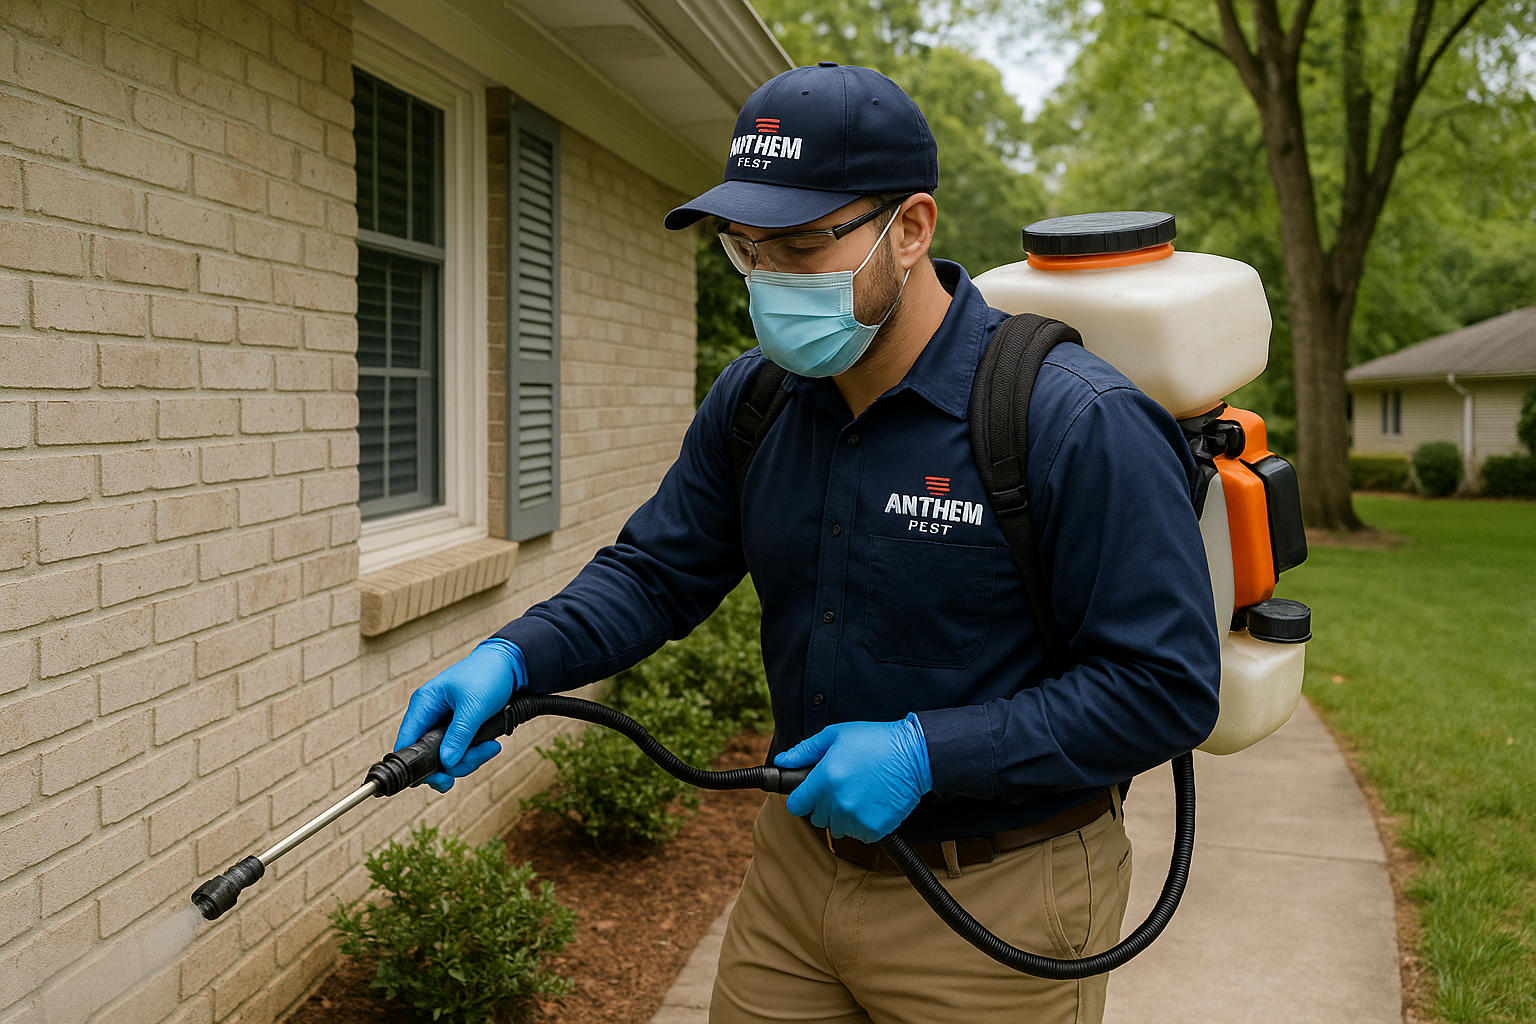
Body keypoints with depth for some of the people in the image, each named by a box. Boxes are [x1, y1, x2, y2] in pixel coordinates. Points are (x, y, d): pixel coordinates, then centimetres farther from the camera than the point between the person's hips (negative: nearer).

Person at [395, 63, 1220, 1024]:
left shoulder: (1077, 423, -21)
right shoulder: (751, 402, -1)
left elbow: (1166, 686, -20)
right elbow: (654, 573, 4)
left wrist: (924, 753, -26)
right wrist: (512, 658, -14)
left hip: (993, 906, -5)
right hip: (798, 862, 6)